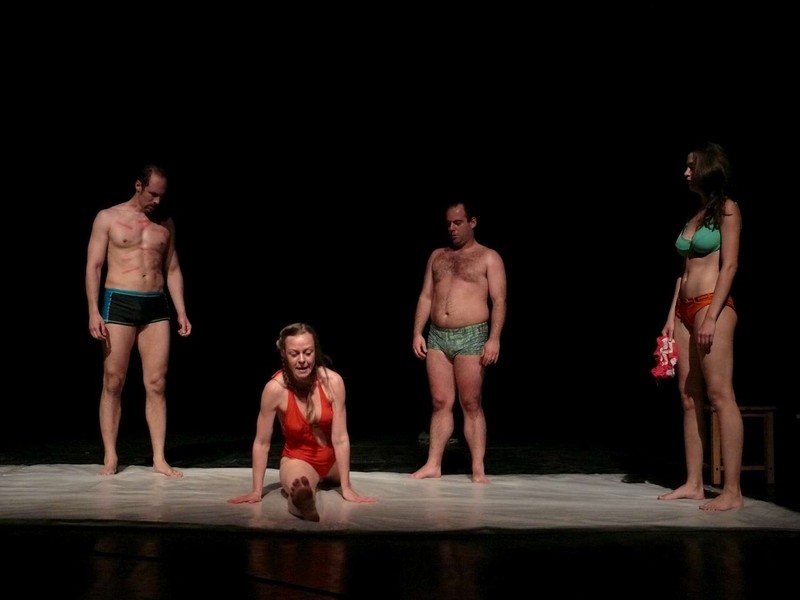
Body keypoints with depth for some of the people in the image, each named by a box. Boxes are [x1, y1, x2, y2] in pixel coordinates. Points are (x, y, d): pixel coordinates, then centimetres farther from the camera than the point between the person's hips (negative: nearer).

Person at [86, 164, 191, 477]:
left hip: (157, 305, 3)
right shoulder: (108, 217, 2)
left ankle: (159, 458, 4)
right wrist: (93, 311, -10)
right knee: (113, 383, 0)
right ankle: (110, 457, 7)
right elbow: (93, 266, -1)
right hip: (118, 302, -3)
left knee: (156, 384, 0)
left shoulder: (165, 223, 13)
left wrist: (181, 312, 8)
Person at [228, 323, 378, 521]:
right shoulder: (275, 388, -27)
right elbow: (262, 443, -16)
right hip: (297, 459, -5)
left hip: (332, 457, 5)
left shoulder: (333, 381, -22)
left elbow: (340, 438, -18)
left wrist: (347, 489, -18)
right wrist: (256, 491, -14)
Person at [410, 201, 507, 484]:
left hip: (471, 338, -4)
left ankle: (478, 469, 2)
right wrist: (417, 333, 6)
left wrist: (494, 339, -15)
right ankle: (433, 464, 9)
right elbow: (426, 297, 15)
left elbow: (499, 301, -5)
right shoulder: (437, 256, 16)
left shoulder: (489, 258, 2)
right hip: (437, 337, 4)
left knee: (471, 405, -2)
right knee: (440, 403, 6)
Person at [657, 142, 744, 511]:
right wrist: (672, 316, 14)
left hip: (713, 306, -8)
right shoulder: (695, 214, 19)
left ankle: (732, 491, -12)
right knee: (689, 397, 6)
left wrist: (712, 317, -18)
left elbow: (729, 266, -11)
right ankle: (693, 483, 11)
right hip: (685, 309, 9)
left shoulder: (727, 210, -3)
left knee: (720, 394, -12)